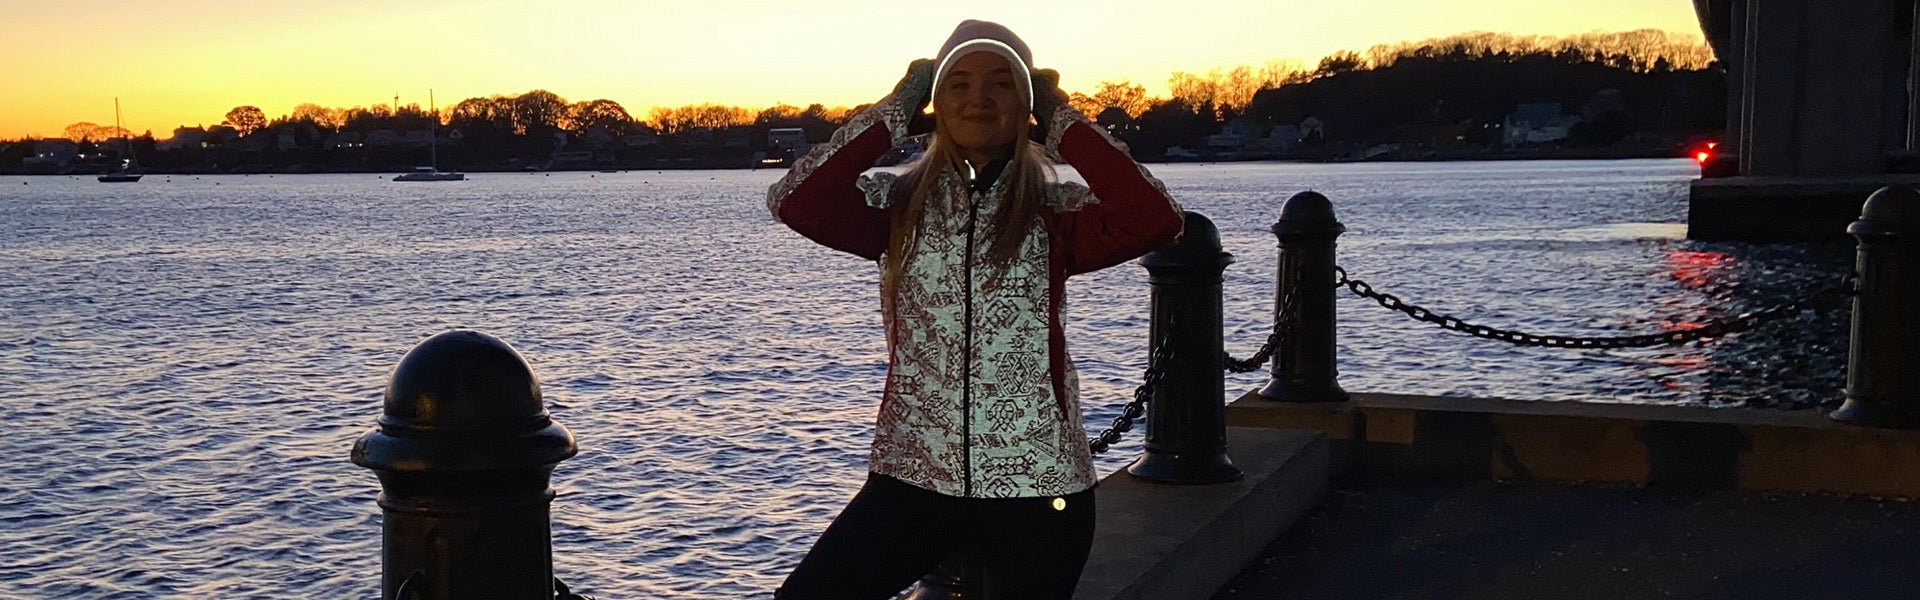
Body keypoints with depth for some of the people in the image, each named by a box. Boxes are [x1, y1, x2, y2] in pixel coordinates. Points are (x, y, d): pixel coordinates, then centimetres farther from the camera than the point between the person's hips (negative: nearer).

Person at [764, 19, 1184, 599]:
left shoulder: (1057, 211, -1)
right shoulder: (898, 203, 3)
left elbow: (1155, 221, -20)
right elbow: (794, 203, -14)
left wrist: (1062, 122, -10)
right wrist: (894, 113, -8)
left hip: (1036, 486, -1)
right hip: (914, 477, 1)